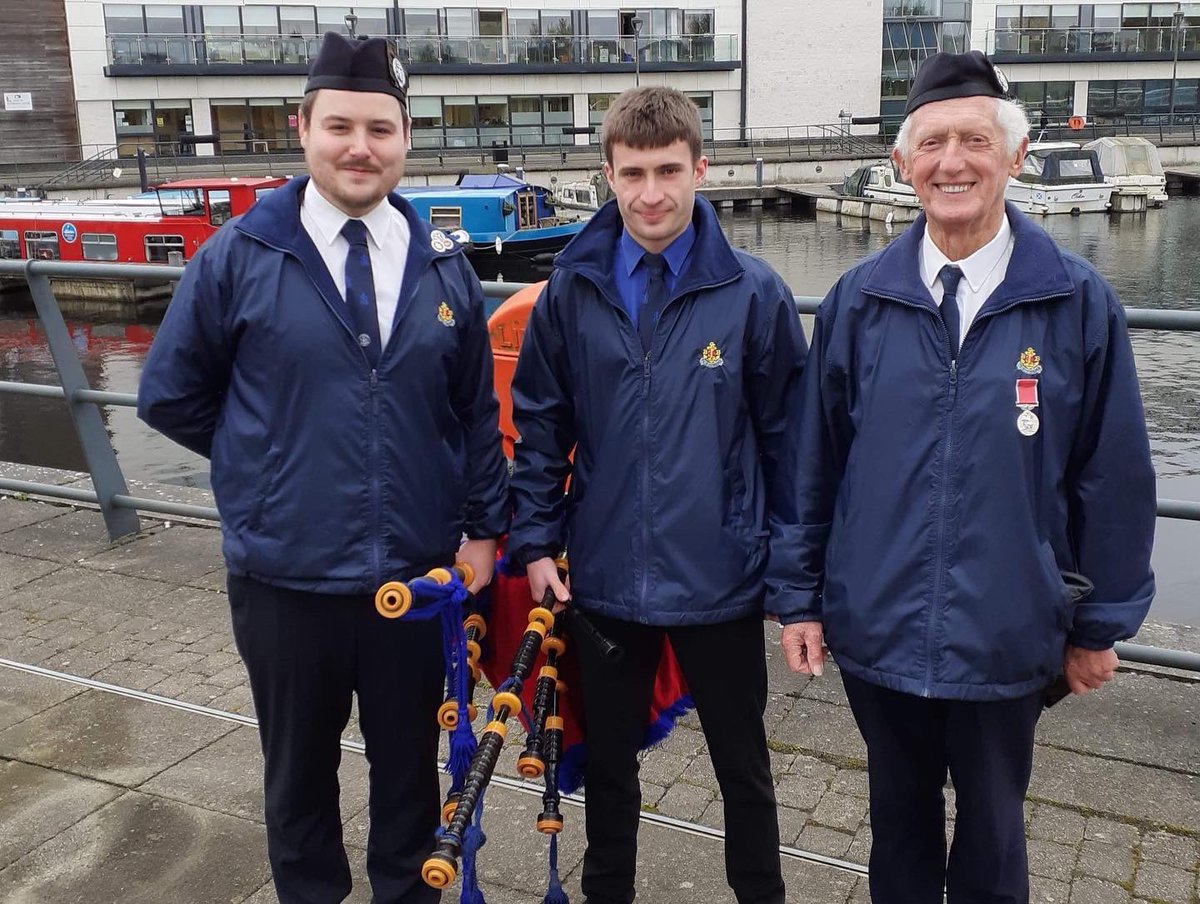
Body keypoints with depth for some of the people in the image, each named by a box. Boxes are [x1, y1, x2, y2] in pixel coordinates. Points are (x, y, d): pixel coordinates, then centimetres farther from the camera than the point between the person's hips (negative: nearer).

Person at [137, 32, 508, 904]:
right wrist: (274, 461, 3)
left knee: (410, 761, 18)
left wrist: (485, 526, 3)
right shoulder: (238, 257, -7)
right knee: (301, 766, 18)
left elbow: (477, 410, 7)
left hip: (420, 574, 2)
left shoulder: (442, 264, 1)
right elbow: (171, 396, 2)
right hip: (285, 578, -1)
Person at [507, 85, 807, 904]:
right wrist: (536, 539, 0)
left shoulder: (754, 292, -9)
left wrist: (793, 568, -3)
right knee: (608, 761, 21)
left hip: (721, 583, -2)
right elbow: (540, 425, 4)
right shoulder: (572, 291, -2)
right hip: (604, 579, 2)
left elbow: (788, 439, -5)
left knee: (743, 765, 17)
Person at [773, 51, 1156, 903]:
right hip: (876, 631, 2)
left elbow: (1113, 477, -3)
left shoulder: (1079, 303, -9)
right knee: (900, 821, 21)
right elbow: (814, 462, 1)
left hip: (1006, 639, -1)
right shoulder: (860, 299, -4)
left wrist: (1102, 624, 2)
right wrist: (802, 597, 2)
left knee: (991, 834, 19)